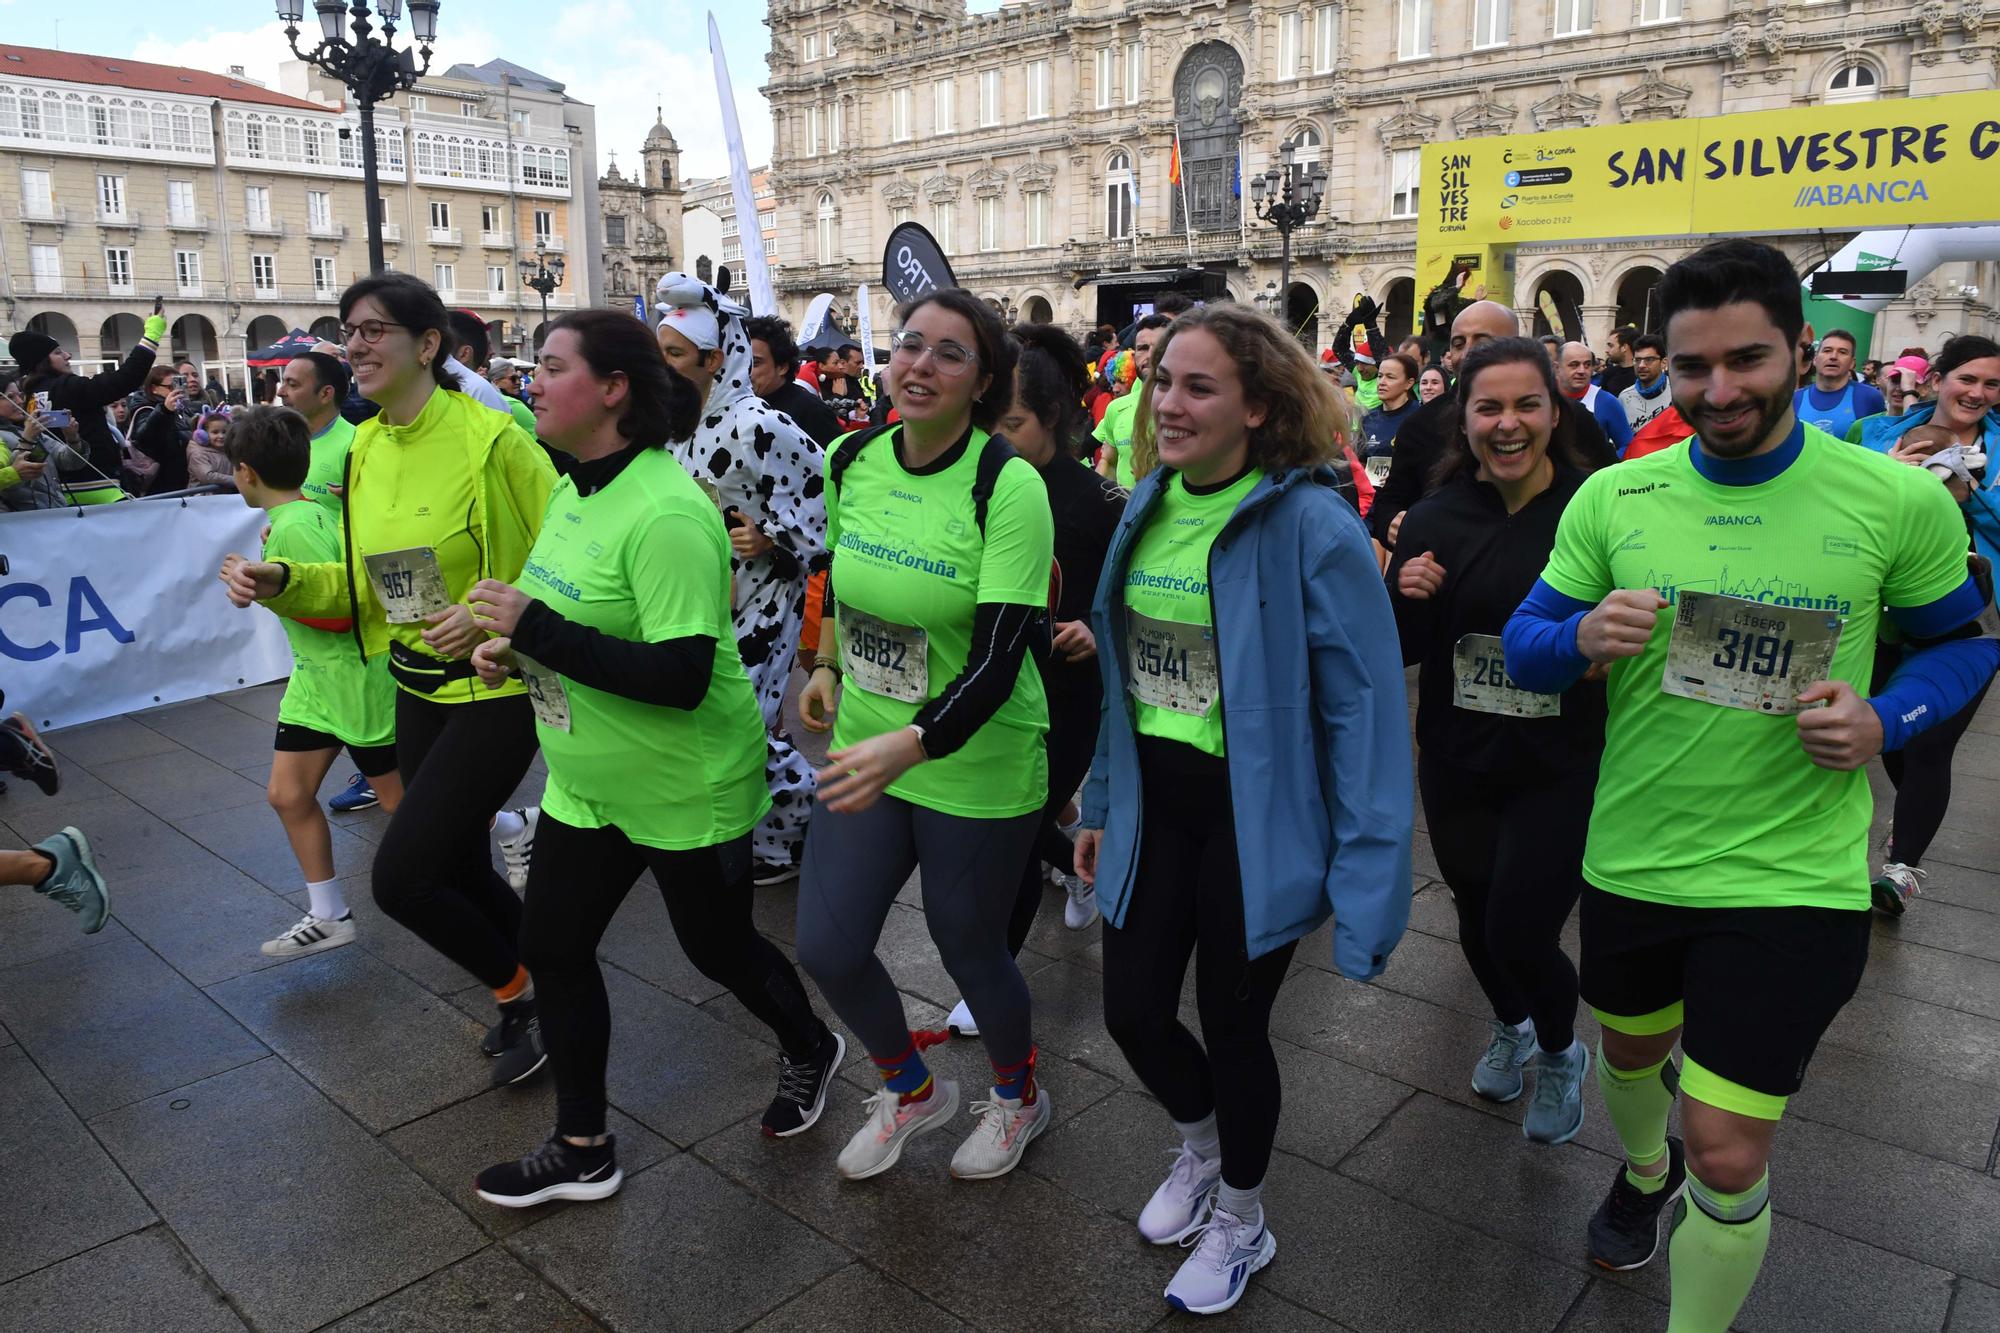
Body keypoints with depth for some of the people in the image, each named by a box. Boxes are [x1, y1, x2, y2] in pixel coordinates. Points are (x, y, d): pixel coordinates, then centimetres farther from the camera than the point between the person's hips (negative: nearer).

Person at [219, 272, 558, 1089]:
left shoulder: (490, 438, -16)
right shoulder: (364, 448, 6)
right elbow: (366, 586, 14)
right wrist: (281, 582, -1)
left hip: (494, 690, -8)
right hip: (418, 688, 8)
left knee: (400, 876, -8)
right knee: (455, 869, 16)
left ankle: (521, 990, 17)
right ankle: (537, 984, 40)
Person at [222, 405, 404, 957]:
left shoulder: (295, 527, -23)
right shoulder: (302, 514, 6)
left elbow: (341, 610, -26)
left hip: (358, 680, -9)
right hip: (315, 677, 10)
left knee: (400, 801, 4)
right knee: (288, 793, 8)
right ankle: (328, 917, 18)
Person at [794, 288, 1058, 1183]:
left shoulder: (1008, 487, -20)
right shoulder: (851, 461, -3)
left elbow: (997, 660, -26)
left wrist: (908, 745, -39)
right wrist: (828, 667, 15)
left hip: (977, 765, -5)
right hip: (864, 749, 6)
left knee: (968, 949, 10)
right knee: (826, 948, 6)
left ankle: (1018, 1098, 44)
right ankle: (910, 1091, 37)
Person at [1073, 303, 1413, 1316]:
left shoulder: (1312, 526, -18)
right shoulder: (1149, 508, 2)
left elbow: (1365, 706, -18)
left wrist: (1365, 874, -20)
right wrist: (1101, 803, 14)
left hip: (1252, 814, -5)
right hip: (1153, 804, 6)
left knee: (1232, 1023, 11)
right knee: (1132, 1008, 12)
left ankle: (1240, 1224, 41)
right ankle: (1200, 1147, 48)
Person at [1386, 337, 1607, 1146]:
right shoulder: (1435, 520, -2)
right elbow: (1400, 653, 2)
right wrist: (1407, 598, -16)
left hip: (1561, 770, -3)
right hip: (1457, 765, 4)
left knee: (1521, 933, -4)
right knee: (1477, 920, 18)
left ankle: (1560, 1054, 31)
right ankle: (1510, 1026, 52)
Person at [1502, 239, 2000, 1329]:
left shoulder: (1900, 502, -9)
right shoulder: (1612, 497, -4)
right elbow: (1522, 645, 0)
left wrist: (1884, 721, -15)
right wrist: (1581, 637, -23)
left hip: (1793, 881, -3)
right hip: (1629, 859, 3)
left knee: (1727, 1156, 0)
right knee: (1631, 1052, 27)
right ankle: (1645, 1172, 61)